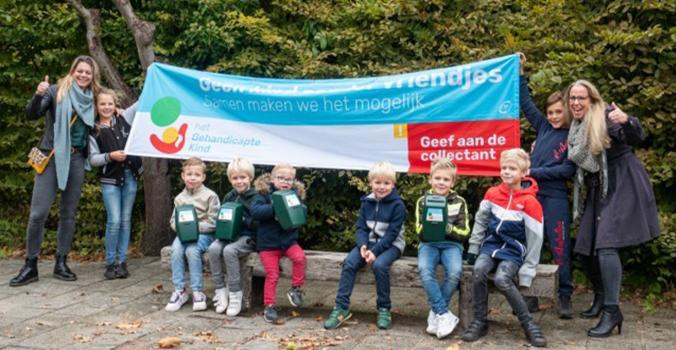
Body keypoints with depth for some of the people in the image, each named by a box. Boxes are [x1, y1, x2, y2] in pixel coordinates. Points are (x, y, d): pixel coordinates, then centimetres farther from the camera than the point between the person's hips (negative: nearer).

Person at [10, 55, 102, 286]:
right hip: (52, 157, -4)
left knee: (68, 213, 8)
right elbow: (32, 114, -9)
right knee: (38, 212, -7)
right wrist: (38, 95, -27)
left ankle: (61, 263, 16)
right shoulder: (56, 91, 0)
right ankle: (30, 265, 3)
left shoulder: (91, 98, 12)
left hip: (76, 159, 4)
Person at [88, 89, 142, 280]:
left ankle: (122, 261, 14)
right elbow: (93, 159, -2)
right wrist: (110, 156, -17)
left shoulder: (125, 118, 4)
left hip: (130, 176, 2)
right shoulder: (94, 131, 1)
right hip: (110, 180, -2)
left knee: (126, 220, 7)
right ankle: (110, 263, 6)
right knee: (114, 221, -8)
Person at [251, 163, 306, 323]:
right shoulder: (264, 193, -4)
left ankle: (296, 289, -5)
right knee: (272, 275, -4)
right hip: (268, 242, -2)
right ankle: (270, 306, 10)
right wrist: (274, 208, -27)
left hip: (288, 240, 3)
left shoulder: (295, 195, 7)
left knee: (299, 256, -24)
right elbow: (255, 211, -19)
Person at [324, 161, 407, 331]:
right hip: (370, 242, 5)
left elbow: (392, 233, -15)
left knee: (379, 264, -34)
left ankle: (384, 309, -16)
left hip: (390, 244, -4)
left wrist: (375, 251, -24)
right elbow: (361, 227, 4)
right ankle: (341, 307, -15)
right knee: (349, 262, -20)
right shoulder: (367, 202, 5)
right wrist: (363, 245, -16)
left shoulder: (397, 205, -9)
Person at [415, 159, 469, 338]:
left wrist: (448, 227, -20)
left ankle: (436, 312, -12)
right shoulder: (423, 201, 5)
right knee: (424, 270, -33)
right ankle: (444, 314, -25)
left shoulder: (459, 202, 3)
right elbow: (420, 233, 3)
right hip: (429, 244, 0)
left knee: (455, 272, -31)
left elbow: (464, 233, 0)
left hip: (451, 244, 0)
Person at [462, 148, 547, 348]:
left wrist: (528, 270, -10)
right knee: (478, 271, -27)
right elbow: (480, 221, 13)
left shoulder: (530, 202, -9)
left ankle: (528, 324, -13)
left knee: (501, 279, -31)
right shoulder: (492, 194, 3)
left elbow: (535, 239, -7)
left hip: (514, 250, -3)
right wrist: (473, 248, 6)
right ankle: (480, 322, -12)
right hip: (491, 244, 4)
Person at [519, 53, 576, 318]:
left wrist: (535, 172, -12)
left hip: (556, 198, -5)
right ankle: (530, 295, 16)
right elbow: (526, 103, 17)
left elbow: (568, 170, -10)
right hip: (533, 194, 5)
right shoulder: (544, 127, 11)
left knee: (560, 248, 0)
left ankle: (565, 297, 10)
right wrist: (520, 72, 15)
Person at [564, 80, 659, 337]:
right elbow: (577, 162, 20)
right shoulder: (575, 128, 8)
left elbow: (636, 139, -24)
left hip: (622, 185, -8)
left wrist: (626, 121, -46)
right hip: (599, 189, 8)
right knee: (588, 246, 9)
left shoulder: (605, 116, -12)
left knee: (606, 244, -18)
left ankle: (612, 311, -14)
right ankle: (600, 298, 29)